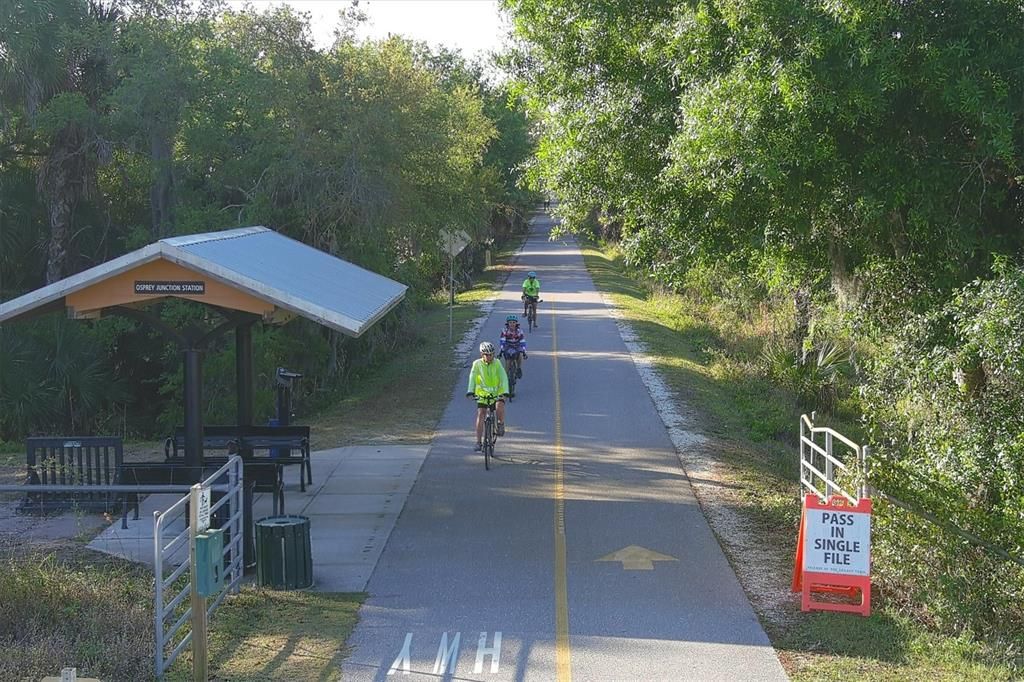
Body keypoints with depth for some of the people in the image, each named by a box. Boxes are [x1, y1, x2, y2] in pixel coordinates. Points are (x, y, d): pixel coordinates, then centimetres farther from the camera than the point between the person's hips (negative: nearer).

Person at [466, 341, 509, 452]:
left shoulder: (497, 363, -6)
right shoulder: (477, 364, -6)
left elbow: (503, 377, -14)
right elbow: (472, 377, -14)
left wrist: (505, 391, -28)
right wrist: (470, 391, -30)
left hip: (496, 393, -1)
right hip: (482, 393, 1)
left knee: (500, 405, -30)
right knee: (480, 415, -9)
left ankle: (501, 425, -1)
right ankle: (479, 442, -3)